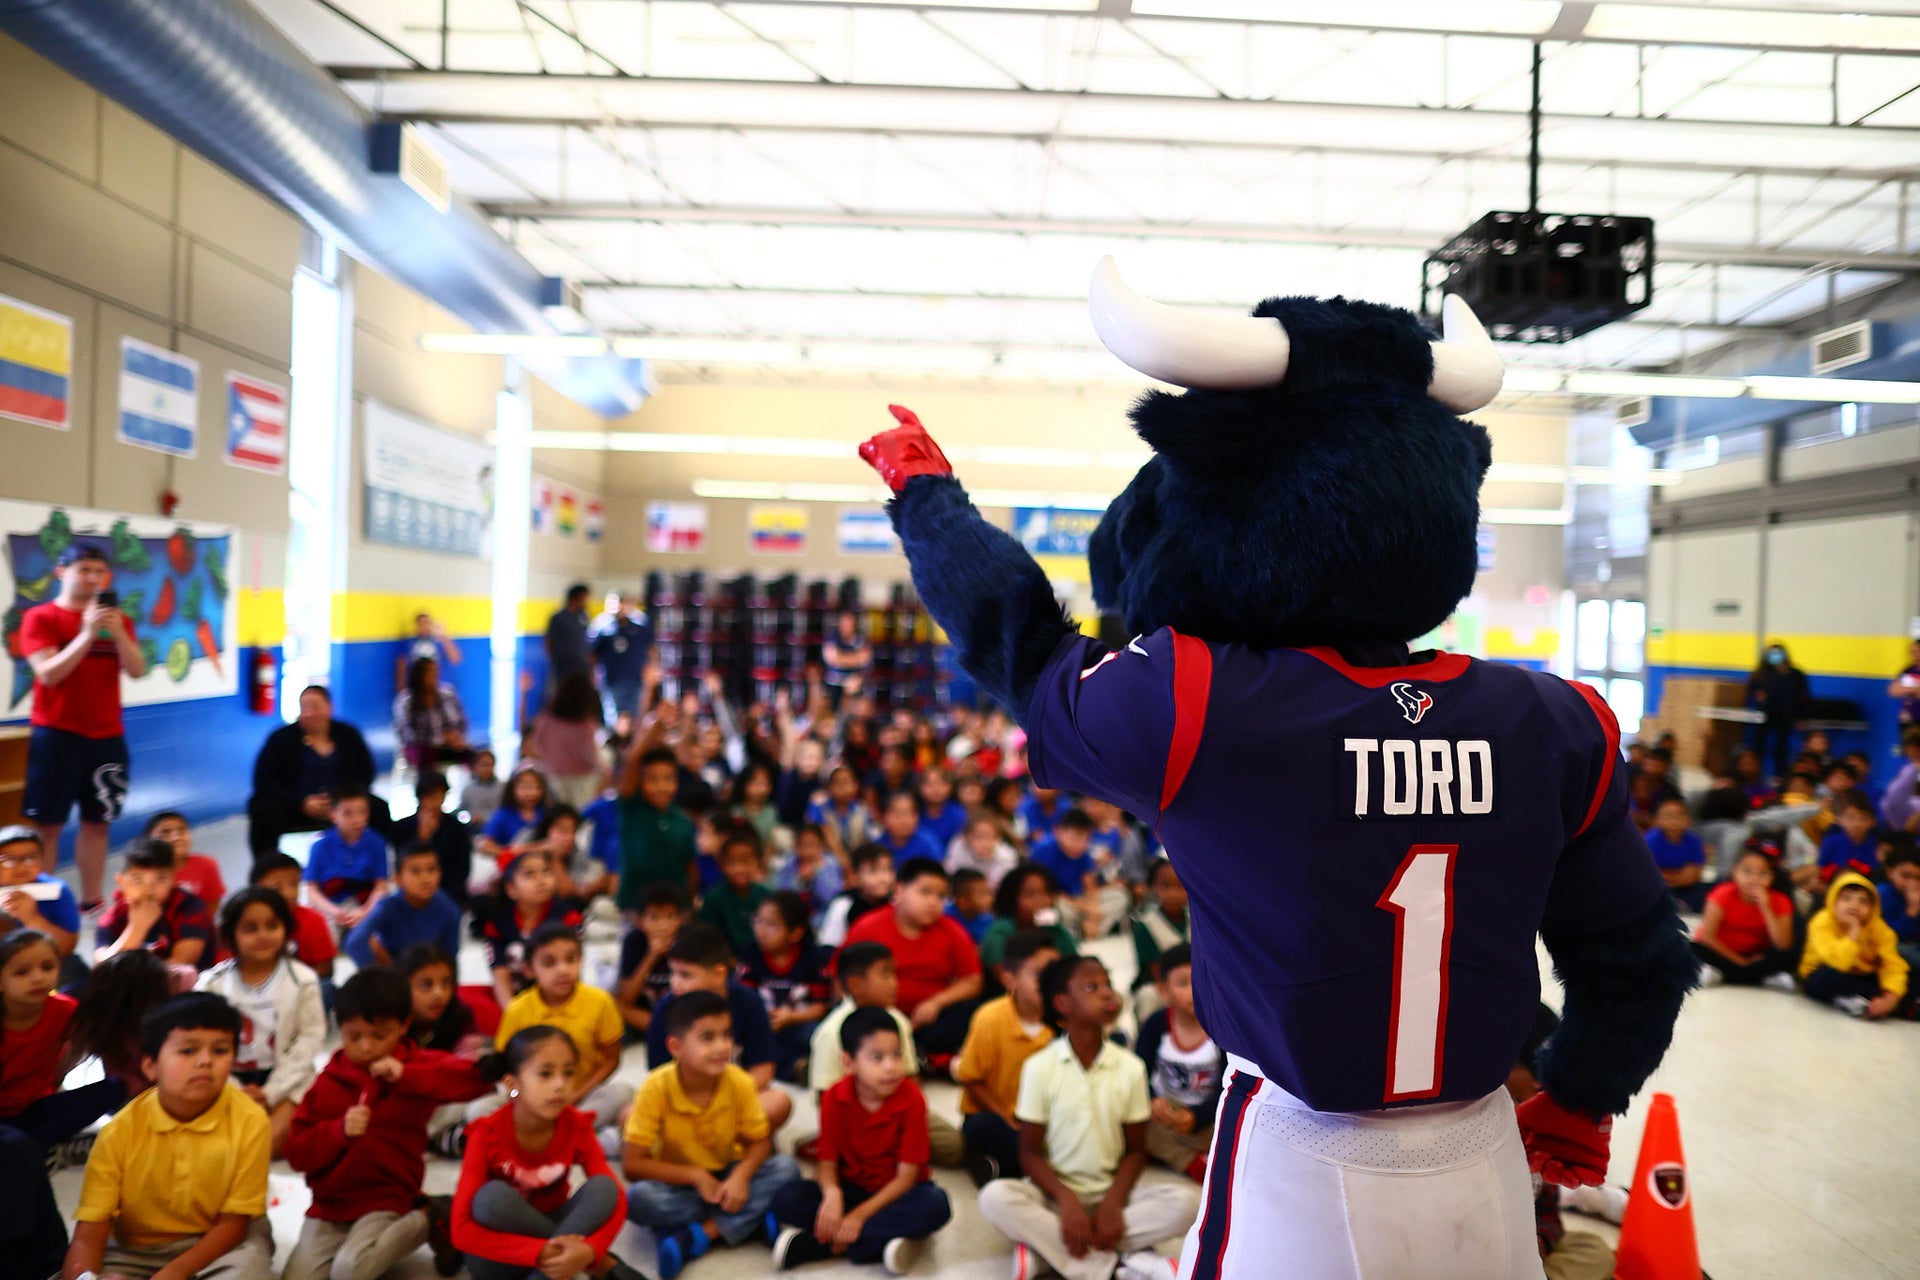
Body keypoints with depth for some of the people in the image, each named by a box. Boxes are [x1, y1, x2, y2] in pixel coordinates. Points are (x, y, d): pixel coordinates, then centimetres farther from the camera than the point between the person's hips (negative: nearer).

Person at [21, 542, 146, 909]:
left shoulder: (116, 618, 9)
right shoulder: (41, 618, -3)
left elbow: (137, 671, -2)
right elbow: (48, 674, -14)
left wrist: (117, 632, -17)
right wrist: (87, 633, -22)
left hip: (107, 736, 4)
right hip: (55, 735, -4)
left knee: (96, 821, 6)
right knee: (47, 824, -1)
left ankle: (91, 902, 12)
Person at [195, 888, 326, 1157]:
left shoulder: (302, 981, -6)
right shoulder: (212, 983, -2)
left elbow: (310, 1039, -7)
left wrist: (270, 1093, -14)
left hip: (285, 1082, -2)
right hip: (228, 1082, 2)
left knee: (271, 1140, -25)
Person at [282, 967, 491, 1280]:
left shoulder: (419, 1065, -4)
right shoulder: (330, 1078, 4)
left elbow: (479, 1078, -23)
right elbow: (297, 1153, 1)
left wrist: (407, 1076, -29)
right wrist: (339, 1130, -20)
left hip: (386, 1201, -4)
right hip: (329, 1203, 4)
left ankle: (426, 1221, -2)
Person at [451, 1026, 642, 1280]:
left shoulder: (577, 1127, -13)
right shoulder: (487, 1134, -21)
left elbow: (615, 1197, -16)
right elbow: (462, 1230, -28)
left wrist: (589, 1250, -38)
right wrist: (539, 1253, -38)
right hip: (499, 1259, -1)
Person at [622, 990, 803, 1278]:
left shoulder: (740, 1083, -17)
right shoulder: (657, 1088, -22)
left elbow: (760, 1142, -5)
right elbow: (631, 1164, -19)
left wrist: (740, 1176, -26)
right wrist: (696, 1176, -24)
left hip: (725, 1177, 2)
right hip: (678, 1183, -2)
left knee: (786, 1168, -23)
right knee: (638, 1198, -34)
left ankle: (695, 1238, -25)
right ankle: (754, 1221, -23)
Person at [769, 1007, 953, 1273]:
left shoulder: (911, 1099, -16)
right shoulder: (834, 1098, -11)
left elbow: (907, 1174, -15)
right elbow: (828, 1163, -9)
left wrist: (860, 1214, -24)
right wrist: (832, 1194, -32)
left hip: (895, 1192, -1)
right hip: (850, 1189, 1)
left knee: (936, 1204, -34)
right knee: (786, 1199, -23)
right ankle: (881, 1240, -25)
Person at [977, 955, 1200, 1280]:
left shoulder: (1130, 1068, -3)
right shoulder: (1039, 1067, -8)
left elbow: (1135, 1150, 2)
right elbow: (1030, 1152, -6)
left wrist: (1112, 1203, -15)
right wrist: (1068, 1202, -21)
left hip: (1109, 1192, 2)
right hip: (1054, 1192, -1)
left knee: (1187, 1201, -24)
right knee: (995, 1197, -31)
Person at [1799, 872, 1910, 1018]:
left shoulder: (1878, 927, -10)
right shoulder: (1822, 923, -23)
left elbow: (1892, 966, -19)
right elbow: (1839, 963, -36)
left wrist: (1890, 999, -33)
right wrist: (1854, 930, -37)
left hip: (1862, 979, 4)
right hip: (1821, 981, -4)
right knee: (1830, 974, -37)